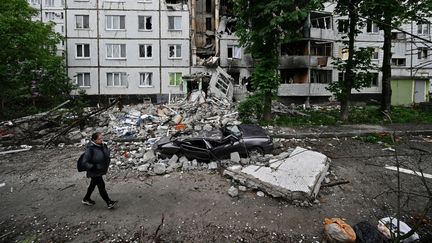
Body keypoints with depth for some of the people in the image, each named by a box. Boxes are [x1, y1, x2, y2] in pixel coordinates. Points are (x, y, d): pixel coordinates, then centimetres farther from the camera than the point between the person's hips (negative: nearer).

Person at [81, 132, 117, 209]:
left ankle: (86, 199, 44)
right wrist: (93, 167, -25)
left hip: (101, 170, 8)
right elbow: (84, 162, -24)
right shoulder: (90, 149, -26)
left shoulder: (103, 145, -4)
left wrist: (107, 161, 4)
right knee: (101, 186, -4)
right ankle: (109, 203, 4)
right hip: (94, 172, -8)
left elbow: (107, 154, 16)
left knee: (93, 184, 24)